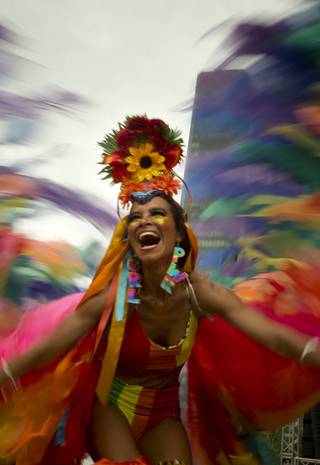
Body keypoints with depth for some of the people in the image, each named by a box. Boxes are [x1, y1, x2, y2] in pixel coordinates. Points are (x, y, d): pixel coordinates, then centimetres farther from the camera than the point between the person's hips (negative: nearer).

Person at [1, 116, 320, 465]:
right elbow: (45, 350, -24)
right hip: (110, 405, -2)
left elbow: (277, 337, -29)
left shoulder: (200, 293, -19)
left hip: (163, 414, 3)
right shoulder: (113, 295, -23)